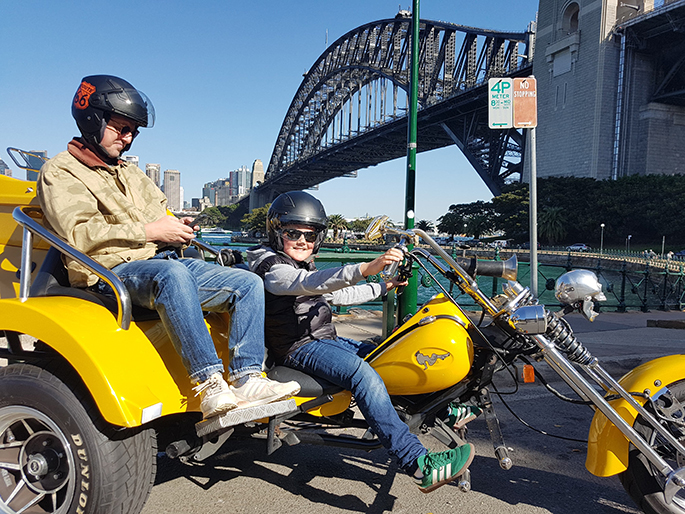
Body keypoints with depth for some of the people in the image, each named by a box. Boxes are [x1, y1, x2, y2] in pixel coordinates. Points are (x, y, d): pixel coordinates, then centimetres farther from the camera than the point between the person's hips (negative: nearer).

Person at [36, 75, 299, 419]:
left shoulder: (130, 173, 29)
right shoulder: (60, 172, 4)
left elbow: (160, 215, 27)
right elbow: (79, 234, -12)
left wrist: (176, 227, 1)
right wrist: (149, 231, -15)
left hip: (166, 262, 8)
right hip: (113, 272, -8)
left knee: (249, 283, -9)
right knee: (171, 274, -42)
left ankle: (245, 380, -20)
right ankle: (210, 386, -41)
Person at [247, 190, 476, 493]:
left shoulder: (303, 267, 22)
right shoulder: (273, 267, -11)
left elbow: (338, 295, 28)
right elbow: (312, 284, -31)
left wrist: (383, 287, 26)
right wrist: (365, 269, -44)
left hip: (325, 340, 10)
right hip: (299, 348, -10)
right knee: (365, 376, -29)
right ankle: (420, 465, -36)